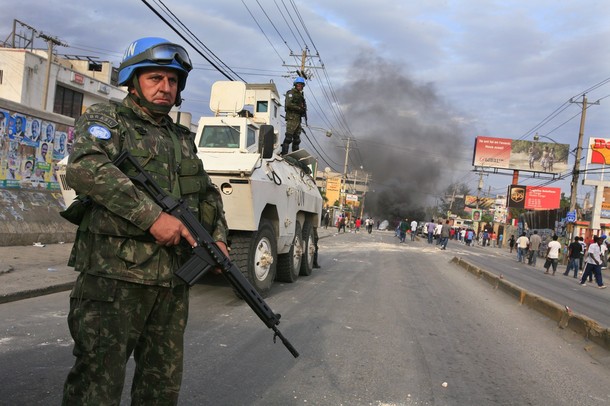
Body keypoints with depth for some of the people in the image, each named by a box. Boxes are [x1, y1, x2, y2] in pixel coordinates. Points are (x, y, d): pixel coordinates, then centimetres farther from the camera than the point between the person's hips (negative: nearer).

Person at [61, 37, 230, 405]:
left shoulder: (184, 139, 19)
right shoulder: (106, 120, 1)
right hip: (114, 275, -6)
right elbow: (85, 169, -19)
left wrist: (218, 237, 5)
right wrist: (153, 216, -25)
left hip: (173, 280, 6)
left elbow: (209, 194, 24)